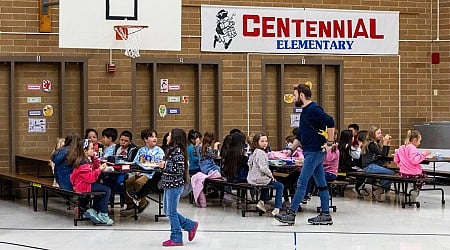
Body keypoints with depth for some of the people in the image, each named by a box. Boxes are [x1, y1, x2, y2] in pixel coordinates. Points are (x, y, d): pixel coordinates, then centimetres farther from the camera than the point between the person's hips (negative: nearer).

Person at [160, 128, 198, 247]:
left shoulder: (178, 151, -16)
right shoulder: (172, 150, 13)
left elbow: (179, 170, -21)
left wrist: (165, 165, -18)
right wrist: (163, 165, 8)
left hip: (174, 185, -10)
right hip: (169, 185, 10)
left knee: (171, 212, -2)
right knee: (168, 211, 15)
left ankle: (176, 239, 7)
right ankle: (191, 225, 23)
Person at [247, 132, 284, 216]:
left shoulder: (253, 152, 12)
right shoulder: (260, 153, -18)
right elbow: (263, 167, -26)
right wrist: (271, 175, -10)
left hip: (252, 179, 10)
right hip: (260, 179, -10)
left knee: (268, 181, 38)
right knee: (280, 186, 0)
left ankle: (261, 202, 28)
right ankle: (277, 208, -6)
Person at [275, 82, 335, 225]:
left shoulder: (313, 109, -13)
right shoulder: (305, 111, 18)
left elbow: (330, 122, -25)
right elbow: (300, 135, 24)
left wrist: (330, 142, -23)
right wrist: (292, 149, 16)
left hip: (314, 152, -10)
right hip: (310, 152, 10)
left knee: (302, 183, -8)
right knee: (321, 184, 8)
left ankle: (291, 213, -7)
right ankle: (325, 215, 10)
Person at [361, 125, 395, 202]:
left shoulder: (376, 143, 19)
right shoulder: (371, 144, -9)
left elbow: (385, 155, 16)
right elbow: (383, 154, -14)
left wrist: (388, 143, 11)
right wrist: (385, 143, -11)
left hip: (374, 166, 9)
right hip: (369, 166, -9)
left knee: (391, 173, -11)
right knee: (390, 173, -20)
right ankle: (379, 189, -10)